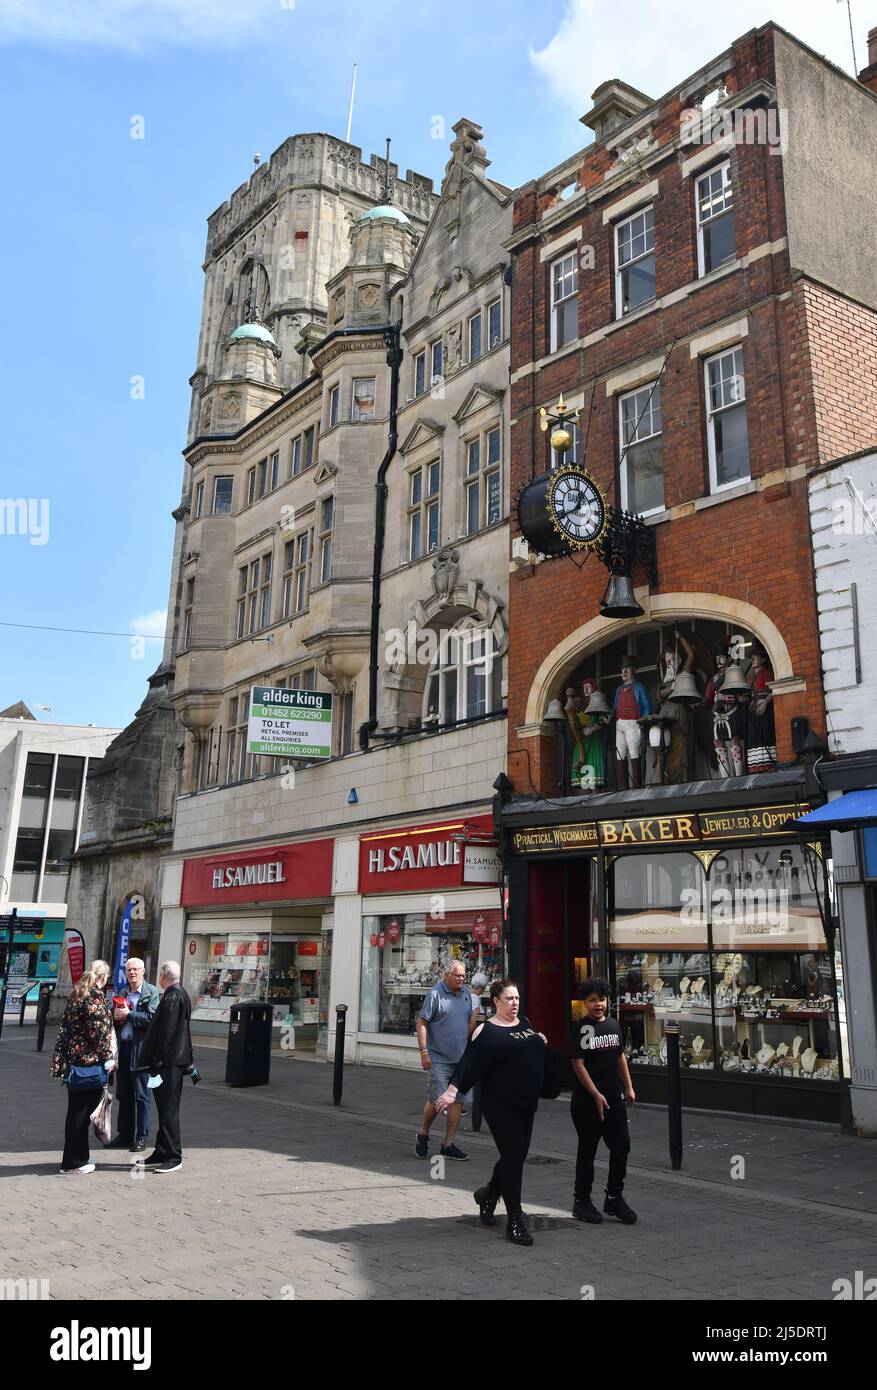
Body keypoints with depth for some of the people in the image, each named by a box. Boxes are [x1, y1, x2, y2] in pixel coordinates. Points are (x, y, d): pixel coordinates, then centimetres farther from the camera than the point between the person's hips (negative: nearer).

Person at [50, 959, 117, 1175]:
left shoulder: (76, 994, 11)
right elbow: (100, 1030, -18)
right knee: (82, 1111, 0)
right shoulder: (96, 997, -15)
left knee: (76, 1109, 15)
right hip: (90, 1060, -8)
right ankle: (74, 1161, 7)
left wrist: (62, 1061, 19)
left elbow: (65, 1026, 15)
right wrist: (108, 1058, -7)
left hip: (73, 1058, 8)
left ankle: (76, 1157, 25)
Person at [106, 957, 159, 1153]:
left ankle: (141, 1137, 7)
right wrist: (115, 1015, 1)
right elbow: (114, 1016, 23)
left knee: (141, 1096, 0)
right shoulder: (123, 993, 15)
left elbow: (152, 1018, -16)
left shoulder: (151, 992, -5)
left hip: (140, 1049, -6)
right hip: (122, 1047, 6)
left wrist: (128, 1014, -15)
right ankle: (125, 1135, 22)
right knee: (123, 1094, 12)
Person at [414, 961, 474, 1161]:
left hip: (461, 1058, 6)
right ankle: (423, 1135, 20)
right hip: (439, 1058, -6)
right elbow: (421, 1023, -11)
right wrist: (424, 1052, -16)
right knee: (436, 1100, -5)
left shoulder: (466, 993, 8)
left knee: (458, 1100, 4)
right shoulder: (435, 994, -11)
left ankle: (448, 1145, 14)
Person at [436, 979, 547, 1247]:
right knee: (513, 1157, -8)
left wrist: (540, 1042, 14)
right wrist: (452, 1090, -26)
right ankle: (515, 1221, 0)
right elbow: (469, 1063, -17)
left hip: (526, 1104, 7)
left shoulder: (526, 1023, 10)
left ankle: (489, 1194, 37)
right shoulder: (487, 1031, -10)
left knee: (517, 1155, 13)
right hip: (500, 1105, -7)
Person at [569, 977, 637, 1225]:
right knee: (587, 1150, 5)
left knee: (621, 1147, 6)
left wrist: (628, 1087, 15)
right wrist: (596, 1095, -17)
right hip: (587, 1102, -6)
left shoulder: (613, 1024, 8)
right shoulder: (579, 1028, -11)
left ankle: (614, 1198, 21)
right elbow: (578, 1064, -14)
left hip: (615, 1099, 6)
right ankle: (582, 1201, 19)